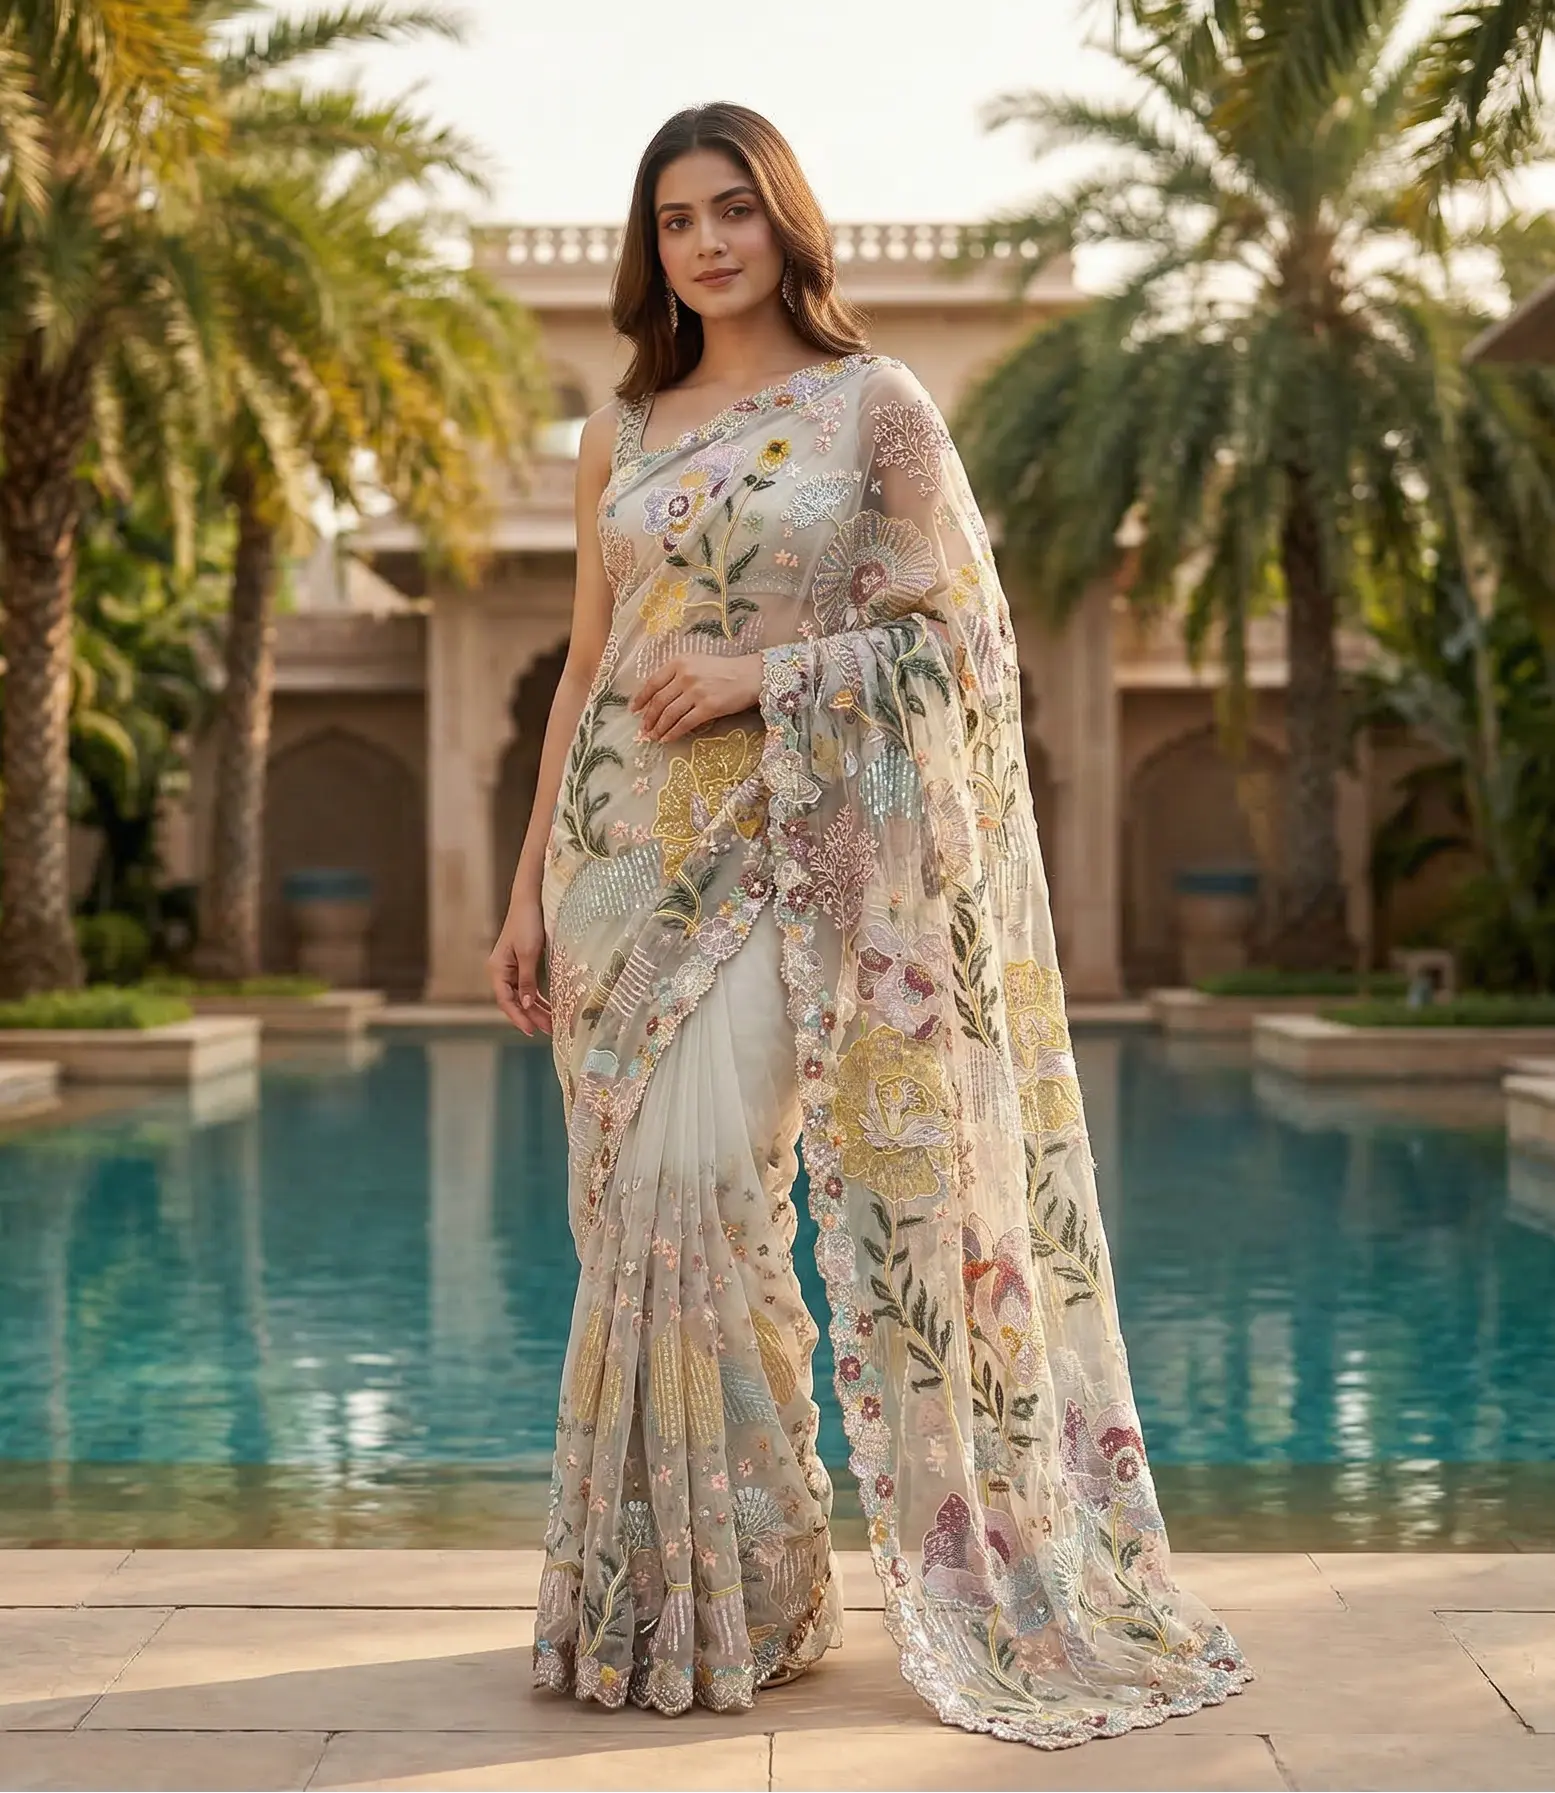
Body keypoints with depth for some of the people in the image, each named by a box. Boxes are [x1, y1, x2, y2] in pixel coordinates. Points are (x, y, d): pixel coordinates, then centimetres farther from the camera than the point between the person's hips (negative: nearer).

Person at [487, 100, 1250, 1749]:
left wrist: (761, 675, -14)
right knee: (631, 1210, 5)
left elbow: (953, 639, -3)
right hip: (620, 845, 5)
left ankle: (736, 1589, 2)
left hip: (780, 847, -5)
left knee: (700, 1187, -14)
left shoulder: (877, 408, 1)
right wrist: (529, 887, 11)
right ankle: (638, 1586, 17)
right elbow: (584, 670, 15)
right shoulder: (619, 435, 15)